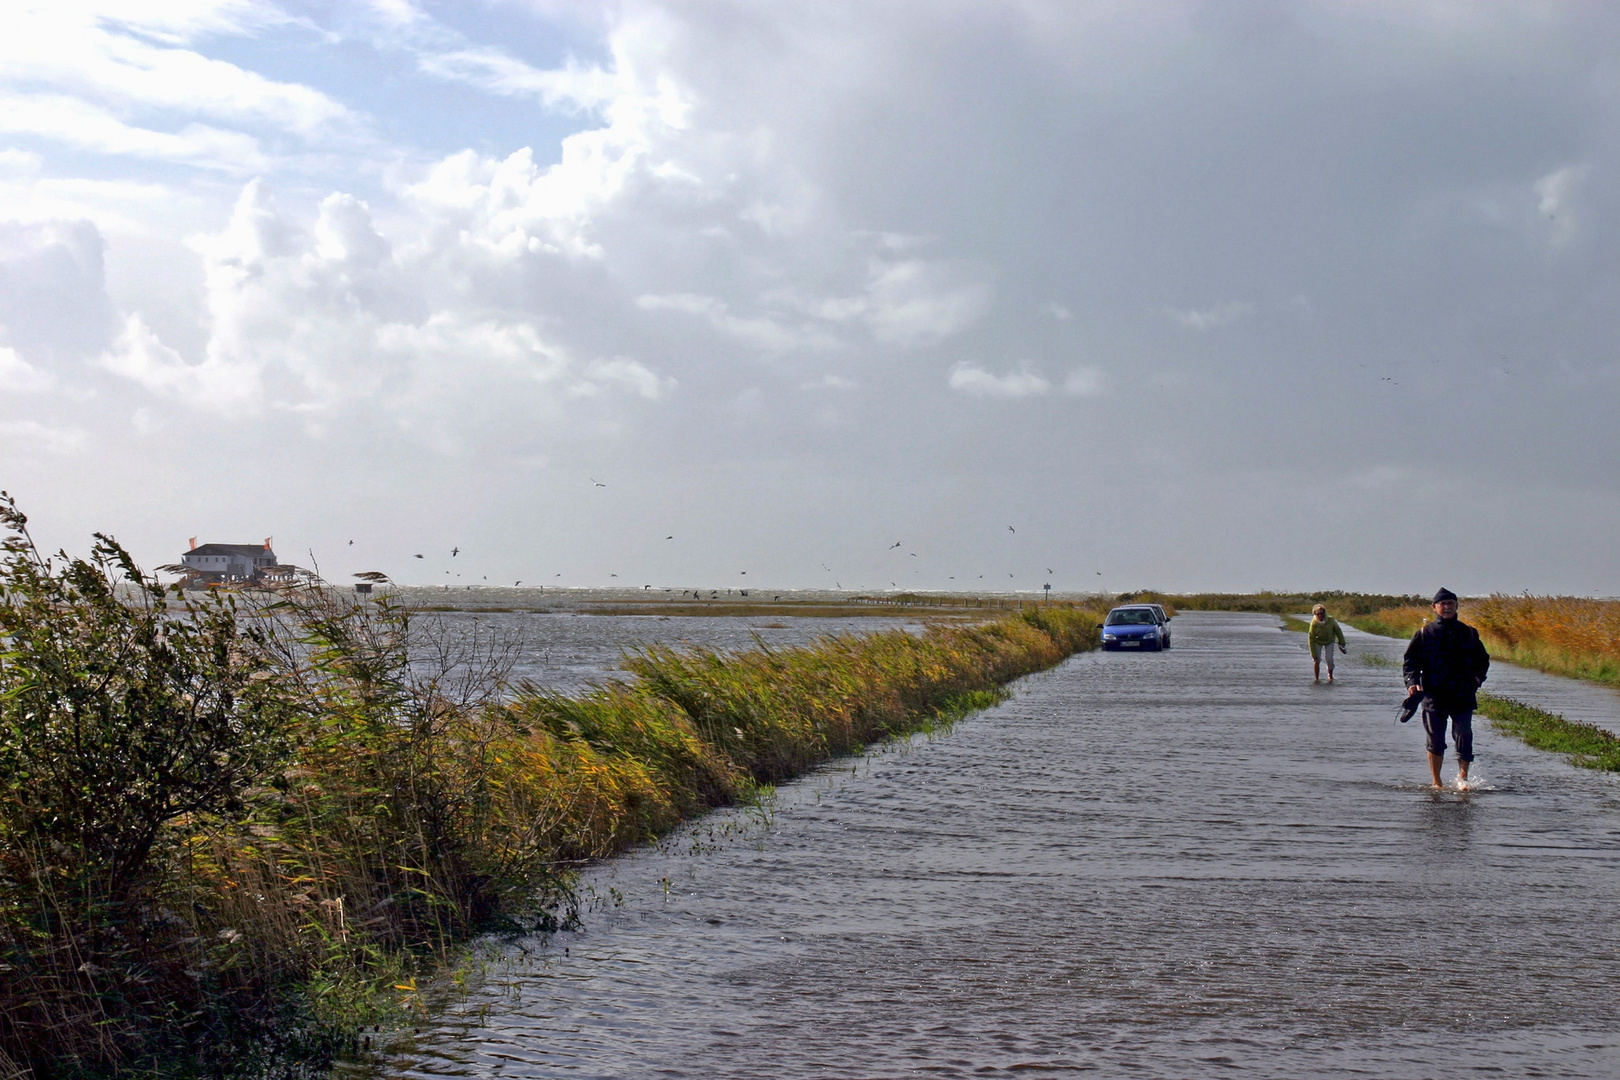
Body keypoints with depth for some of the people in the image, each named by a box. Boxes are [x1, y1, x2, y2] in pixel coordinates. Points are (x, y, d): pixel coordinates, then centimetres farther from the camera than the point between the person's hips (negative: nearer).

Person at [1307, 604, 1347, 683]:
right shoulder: (1313, 624, -30)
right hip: (1318, 642, -1)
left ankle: (1330, 676, 15)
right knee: (1316, 660, -12)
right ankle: (1317, 678, 3)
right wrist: (1314, 655, -24)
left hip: (1329, 641, 1)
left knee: (1329, 659, -9)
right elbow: (1311, 640, -24)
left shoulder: (1331, 621, -28)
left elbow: (1338, 632, -10)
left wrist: (1342, 643, -1)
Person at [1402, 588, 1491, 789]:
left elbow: (1483, 660, 18)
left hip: (1463, 696, 1)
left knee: (1464, 737, -7)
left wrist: (1477, 679, -1)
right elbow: (1410, 661, 5)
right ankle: (1436, 782, 16)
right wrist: (1412, 682, -13)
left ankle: (1463, 776, 7)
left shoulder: (1468, 633, 10)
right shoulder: (1425, 634, 4)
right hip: (1433, 695, -1)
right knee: (1436, 741, 4)